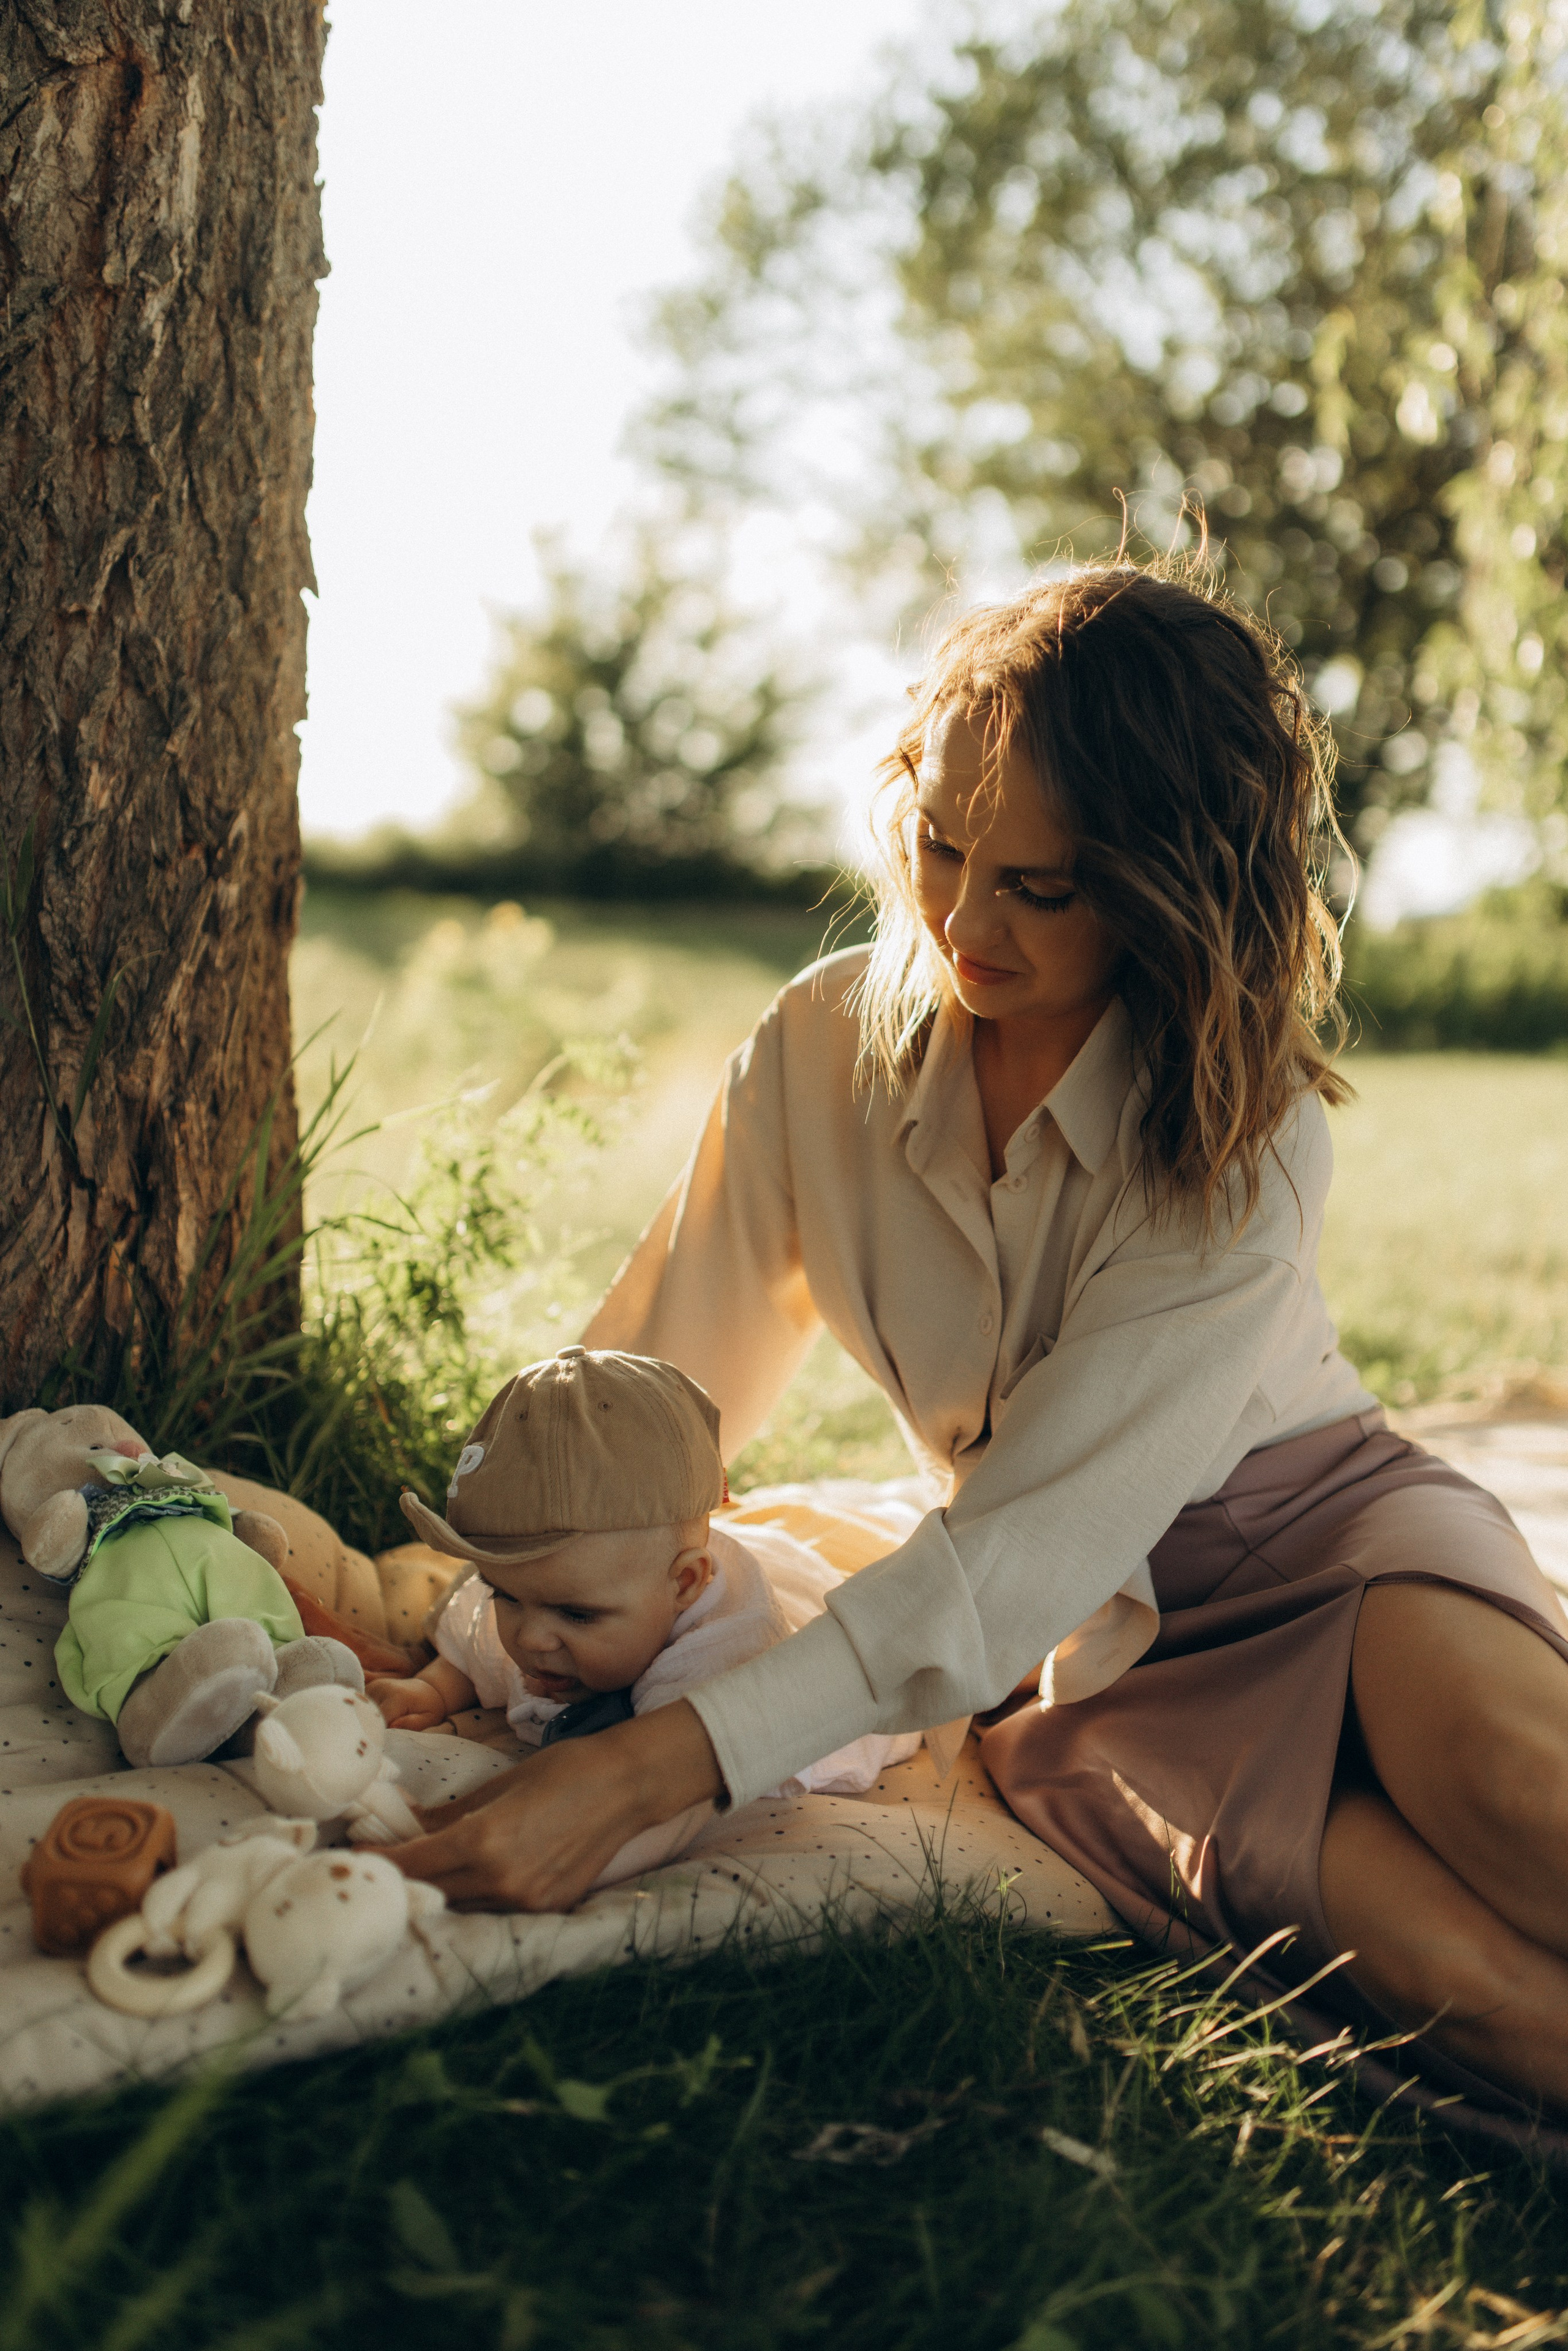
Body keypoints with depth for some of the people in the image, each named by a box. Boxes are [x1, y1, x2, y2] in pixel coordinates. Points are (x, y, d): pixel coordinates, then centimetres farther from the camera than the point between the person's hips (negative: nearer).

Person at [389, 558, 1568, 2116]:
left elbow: (1040, 1540, -28)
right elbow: (658, 1379, 2)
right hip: (1115, 1639, 2)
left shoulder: (1249, 1137, -20)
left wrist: (649, 1770, -36)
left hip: (1332, 1530, -1)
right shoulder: (822, 1050, -7)